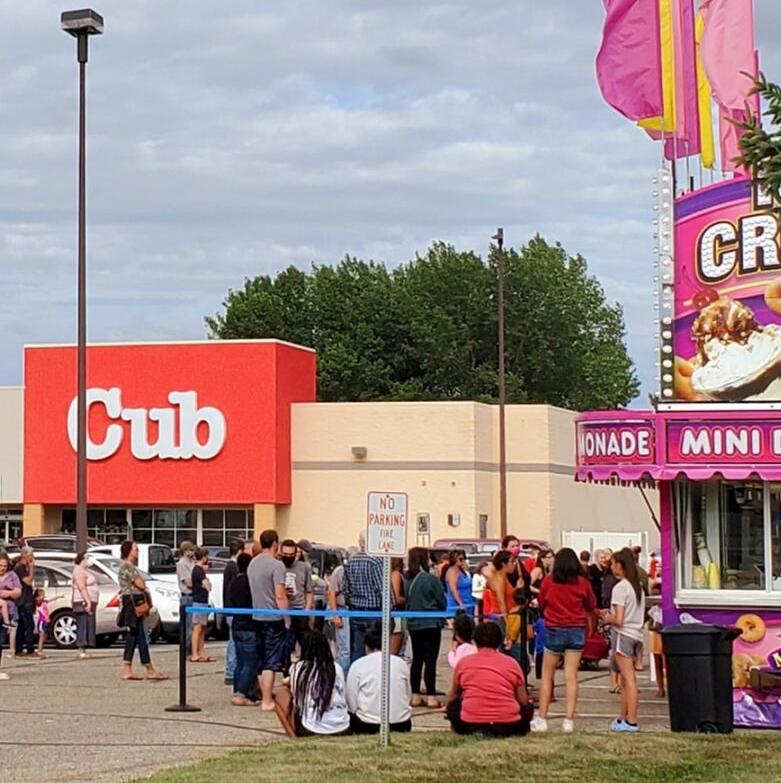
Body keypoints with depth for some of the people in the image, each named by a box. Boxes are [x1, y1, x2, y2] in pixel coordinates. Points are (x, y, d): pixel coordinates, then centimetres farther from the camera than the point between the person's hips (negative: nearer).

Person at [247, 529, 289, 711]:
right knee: (271, 662, -5)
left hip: (257, 618, 7)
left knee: (261, 661, 14)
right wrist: (287, 619, -11)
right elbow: (279, 596, -19)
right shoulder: (276, 565, -15)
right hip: (273, 619, -7)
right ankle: (267, 702, -5)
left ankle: (264, 696, 22)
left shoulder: (253, 563, 9)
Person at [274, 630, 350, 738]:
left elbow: (296, 703, 3)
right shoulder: (336, 668, 6)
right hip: (341, 729, 4)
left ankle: (293, 736, 3)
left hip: (310, 730, -4)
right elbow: (343, 699, 13)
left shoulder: (297, 668, -2)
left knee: (280, 695, 18)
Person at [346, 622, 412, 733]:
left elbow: (352, 704, -3)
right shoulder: (401, 663, 6)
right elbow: (408, 696, 12)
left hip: (368, 727, -2)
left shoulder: (357, 665, -2)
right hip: (401, 726, 2)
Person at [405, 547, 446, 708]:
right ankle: (431, 697, -3)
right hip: (431, 624, -6)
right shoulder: (431, 579, -15)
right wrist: (440, 611, 14)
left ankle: (415, 696, 16)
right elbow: (442, 601, -6)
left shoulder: (408, 580, 1)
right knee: (430, 660, -2)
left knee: (417, 660, 12)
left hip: (413, 624, 6)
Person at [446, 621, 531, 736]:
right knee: (527, 708, 31)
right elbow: (523, 701, 12)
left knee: (452, 705, 29)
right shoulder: (512, 663, 7)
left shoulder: (463, 662, 8)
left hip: (470, 726, -1)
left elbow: (451, 698, 21)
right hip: (508, 727, 1)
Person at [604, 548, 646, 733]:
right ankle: (623, 718, 18)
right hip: (637, 635, 8)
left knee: (629, 679, -8)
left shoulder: (620, 588, -13)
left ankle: (631, 721, -8)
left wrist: (608, 619, 3)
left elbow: (619, 620, -18)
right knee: (626, 679, 14)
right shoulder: (638, 586, 12)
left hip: (623, 634, -8)